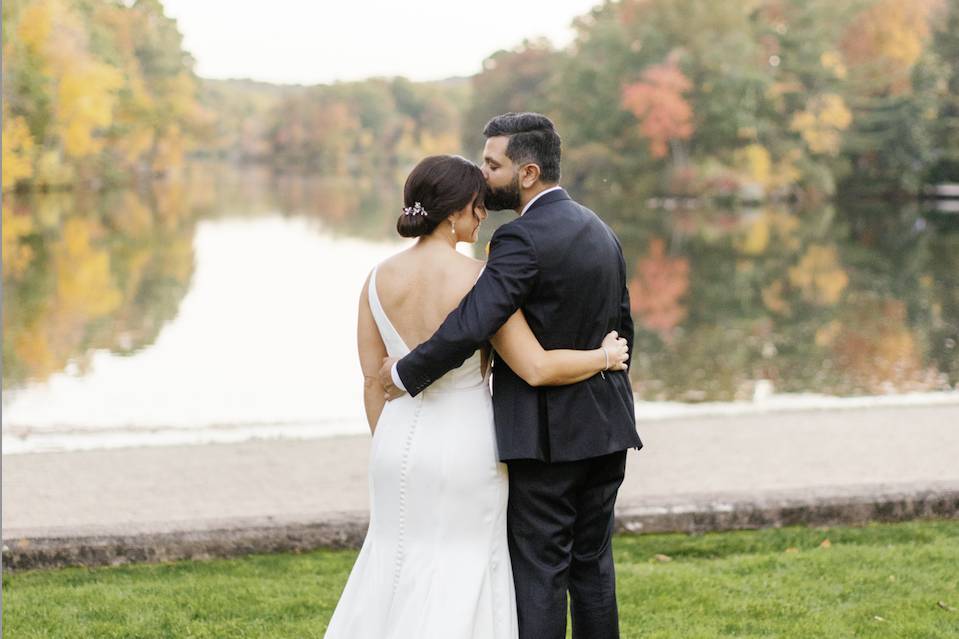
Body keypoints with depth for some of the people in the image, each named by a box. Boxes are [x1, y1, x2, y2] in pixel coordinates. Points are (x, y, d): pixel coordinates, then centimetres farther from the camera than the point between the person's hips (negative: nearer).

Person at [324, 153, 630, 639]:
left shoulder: (379, 279, -2)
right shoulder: (480, 280, -17)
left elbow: (373, 381, 3)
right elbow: (537, 369, -18)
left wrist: (389, 454, 14)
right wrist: (605, 357, -2)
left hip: (401, 442, 5)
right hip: (466, 448, -5)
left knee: (398, 575, 19)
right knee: (461, 580, 9)